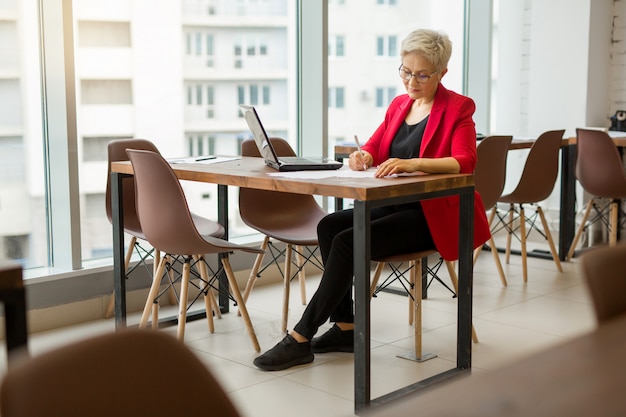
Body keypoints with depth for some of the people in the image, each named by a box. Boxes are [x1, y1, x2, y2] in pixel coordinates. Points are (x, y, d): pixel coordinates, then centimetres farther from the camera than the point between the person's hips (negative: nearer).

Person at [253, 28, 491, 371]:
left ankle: (300, 338, -17)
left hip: (435, 215, -7)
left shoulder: (458, 108, -7)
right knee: (329, 226, -16)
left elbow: (464, 162, -22)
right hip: (397, 205, 7)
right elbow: (374, 148, 14)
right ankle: (345, 327, -8)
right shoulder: (399, 105, 13)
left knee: (348, 241, -24)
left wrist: (411, 163, -37)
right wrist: (363, 157, -12)